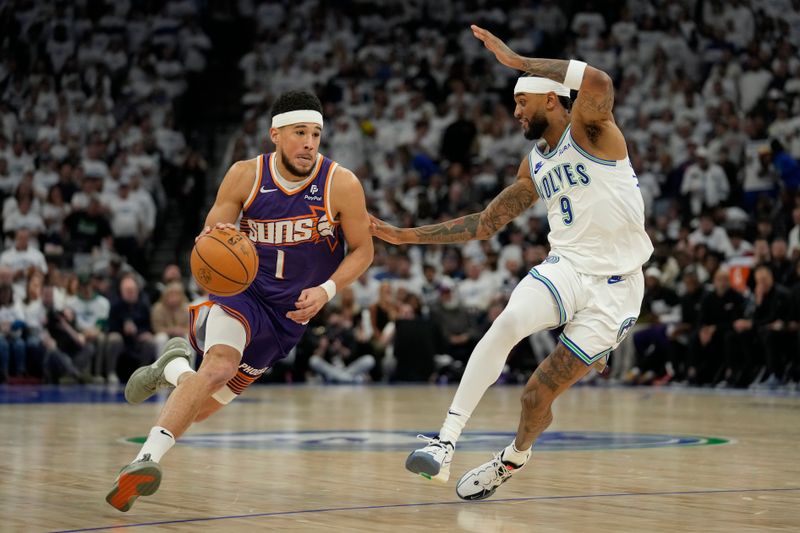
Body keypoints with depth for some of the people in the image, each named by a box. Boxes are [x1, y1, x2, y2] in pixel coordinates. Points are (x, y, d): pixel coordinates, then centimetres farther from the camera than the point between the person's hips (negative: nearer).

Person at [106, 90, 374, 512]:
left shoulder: (341, 185, -15)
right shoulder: (245, 176, -11)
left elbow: (362, 250, -4)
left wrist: (326, 290, -20)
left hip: (292, 311, 2)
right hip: (241, 289, -2)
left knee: (203, 406, 5)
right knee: (221, 364, -34)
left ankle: (173, 367, 38)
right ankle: (145, 460, -33)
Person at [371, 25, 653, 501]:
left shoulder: (590, 130, -8)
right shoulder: (535, 165, 14)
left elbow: (599, 83, -31)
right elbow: (485, 224, 20)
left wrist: (517, 61, -26)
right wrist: (407, 236, 17)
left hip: (615, 286, -5)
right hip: (566, 266, 5)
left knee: (538, 396, -5)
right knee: (507, 323, -27)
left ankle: (515, 458, 29)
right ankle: (446, 442, -29)